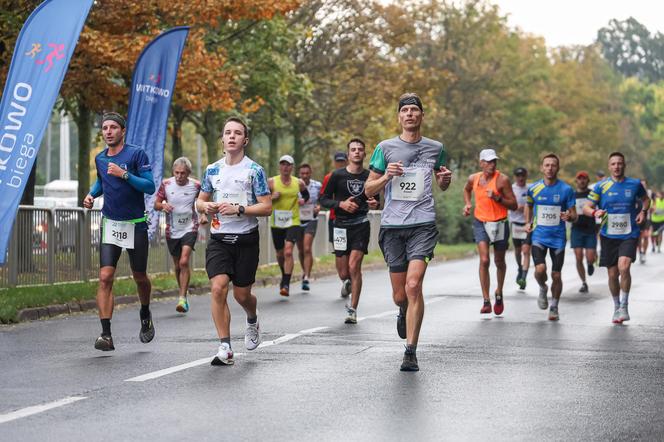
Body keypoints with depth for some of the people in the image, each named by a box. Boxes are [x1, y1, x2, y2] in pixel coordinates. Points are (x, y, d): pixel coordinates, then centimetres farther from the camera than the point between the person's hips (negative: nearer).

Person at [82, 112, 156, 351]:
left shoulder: (136, 154, -9)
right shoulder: (100, 158, 7)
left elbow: (150, 186, -15)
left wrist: (124, 174, -25)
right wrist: (91, 194, 8)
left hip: (136, 224, -3)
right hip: (110, 224, 3)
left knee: (139, 277, 10)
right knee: (105, 277, -13)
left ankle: (145, 316, 41)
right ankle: (106, 335, -17)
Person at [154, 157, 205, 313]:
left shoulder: (195, 185, -6)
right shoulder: (166, 184, -3)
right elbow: (156, 204, 5)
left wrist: (204, 215, -7)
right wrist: (162, 206, -18)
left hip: (190, 228, -3)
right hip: (172, 230, 3)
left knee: (184, 262, -20)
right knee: (177, 266, 12)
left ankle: (183, 298, -17)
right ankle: (183, 296, 30)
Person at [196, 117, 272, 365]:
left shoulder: (254, 170, -4)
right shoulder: (212, 170, 8)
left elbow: (267, 207, -7)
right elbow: (200, 201, 18)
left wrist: (238, 209, -19)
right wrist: (206, 206, -6)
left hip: (246, 239, -2)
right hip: (219, 239, 2)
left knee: (242, 294, 6)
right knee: (218, 287, -16)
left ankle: (252, 321, 43)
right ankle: (225, 348, -13)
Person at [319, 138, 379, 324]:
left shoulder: (369, 176, 4)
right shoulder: (337, 175, -1)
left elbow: (374, 198, 18)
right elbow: (324, 199, 2)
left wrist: (374, 204, -6)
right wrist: (341, 204, -15)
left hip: (361, 225, 0)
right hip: (341, 226, 1)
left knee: (354, 266, -15)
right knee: (343, 273, 3)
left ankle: (353, 310, -7)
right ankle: (349, 285, 41)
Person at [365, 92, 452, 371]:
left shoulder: (435, 148, 9)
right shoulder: (385, 148, 6)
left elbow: (442, 186, 25)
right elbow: (368, 190, 9)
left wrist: (446, 179, 1)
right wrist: (386, 176, -11)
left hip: (423, 225, -1)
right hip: (392, 225, 1)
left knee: (413, 285, -17)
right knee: (399, 294, 6)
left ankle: (411, 352, -11)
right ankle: (404, 313, 45)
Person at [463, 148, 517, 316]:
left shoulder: (503, 179, -11)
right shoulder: (473, 178, 0)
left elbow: (514, 205, -11)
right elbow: (467, 189, 26)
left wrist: (497, 198, -24)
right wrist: (467, 204, 10)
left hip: (500, 223, -1)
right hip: (480, 222, 1)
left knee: (499, 262, 13)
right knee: (484, 260, -16)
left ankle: (499, 294, 39)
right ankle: (486, 302, -14)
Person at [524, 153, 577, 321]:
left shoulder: (566, 189, -3)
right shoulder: (533, 188, 1)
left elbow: (574, 216, 0)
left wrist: (569, 216, -22)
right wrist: (528, 223, 8)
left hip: (558, 237, 0)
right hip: (539, 236, 0)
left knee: (556, 275, 4)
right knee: (540, 269, -20)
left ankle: (554, 308, 23)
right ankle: (543, 289, 14)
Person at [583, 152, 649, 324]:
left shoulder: (635, 184, 3)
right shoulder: (601, 186, 0)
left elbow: (645, 199, 22)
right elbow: (586, 208, 0)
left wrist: (643, 211, 2)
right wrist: (595, 212, -22)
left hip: (629, 234, -1)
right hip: (609, 236, 1)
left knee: (624, 267, -22)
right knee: (613, 274, 6)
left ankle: (624, 307, -9)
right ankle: (616, 307, 27)